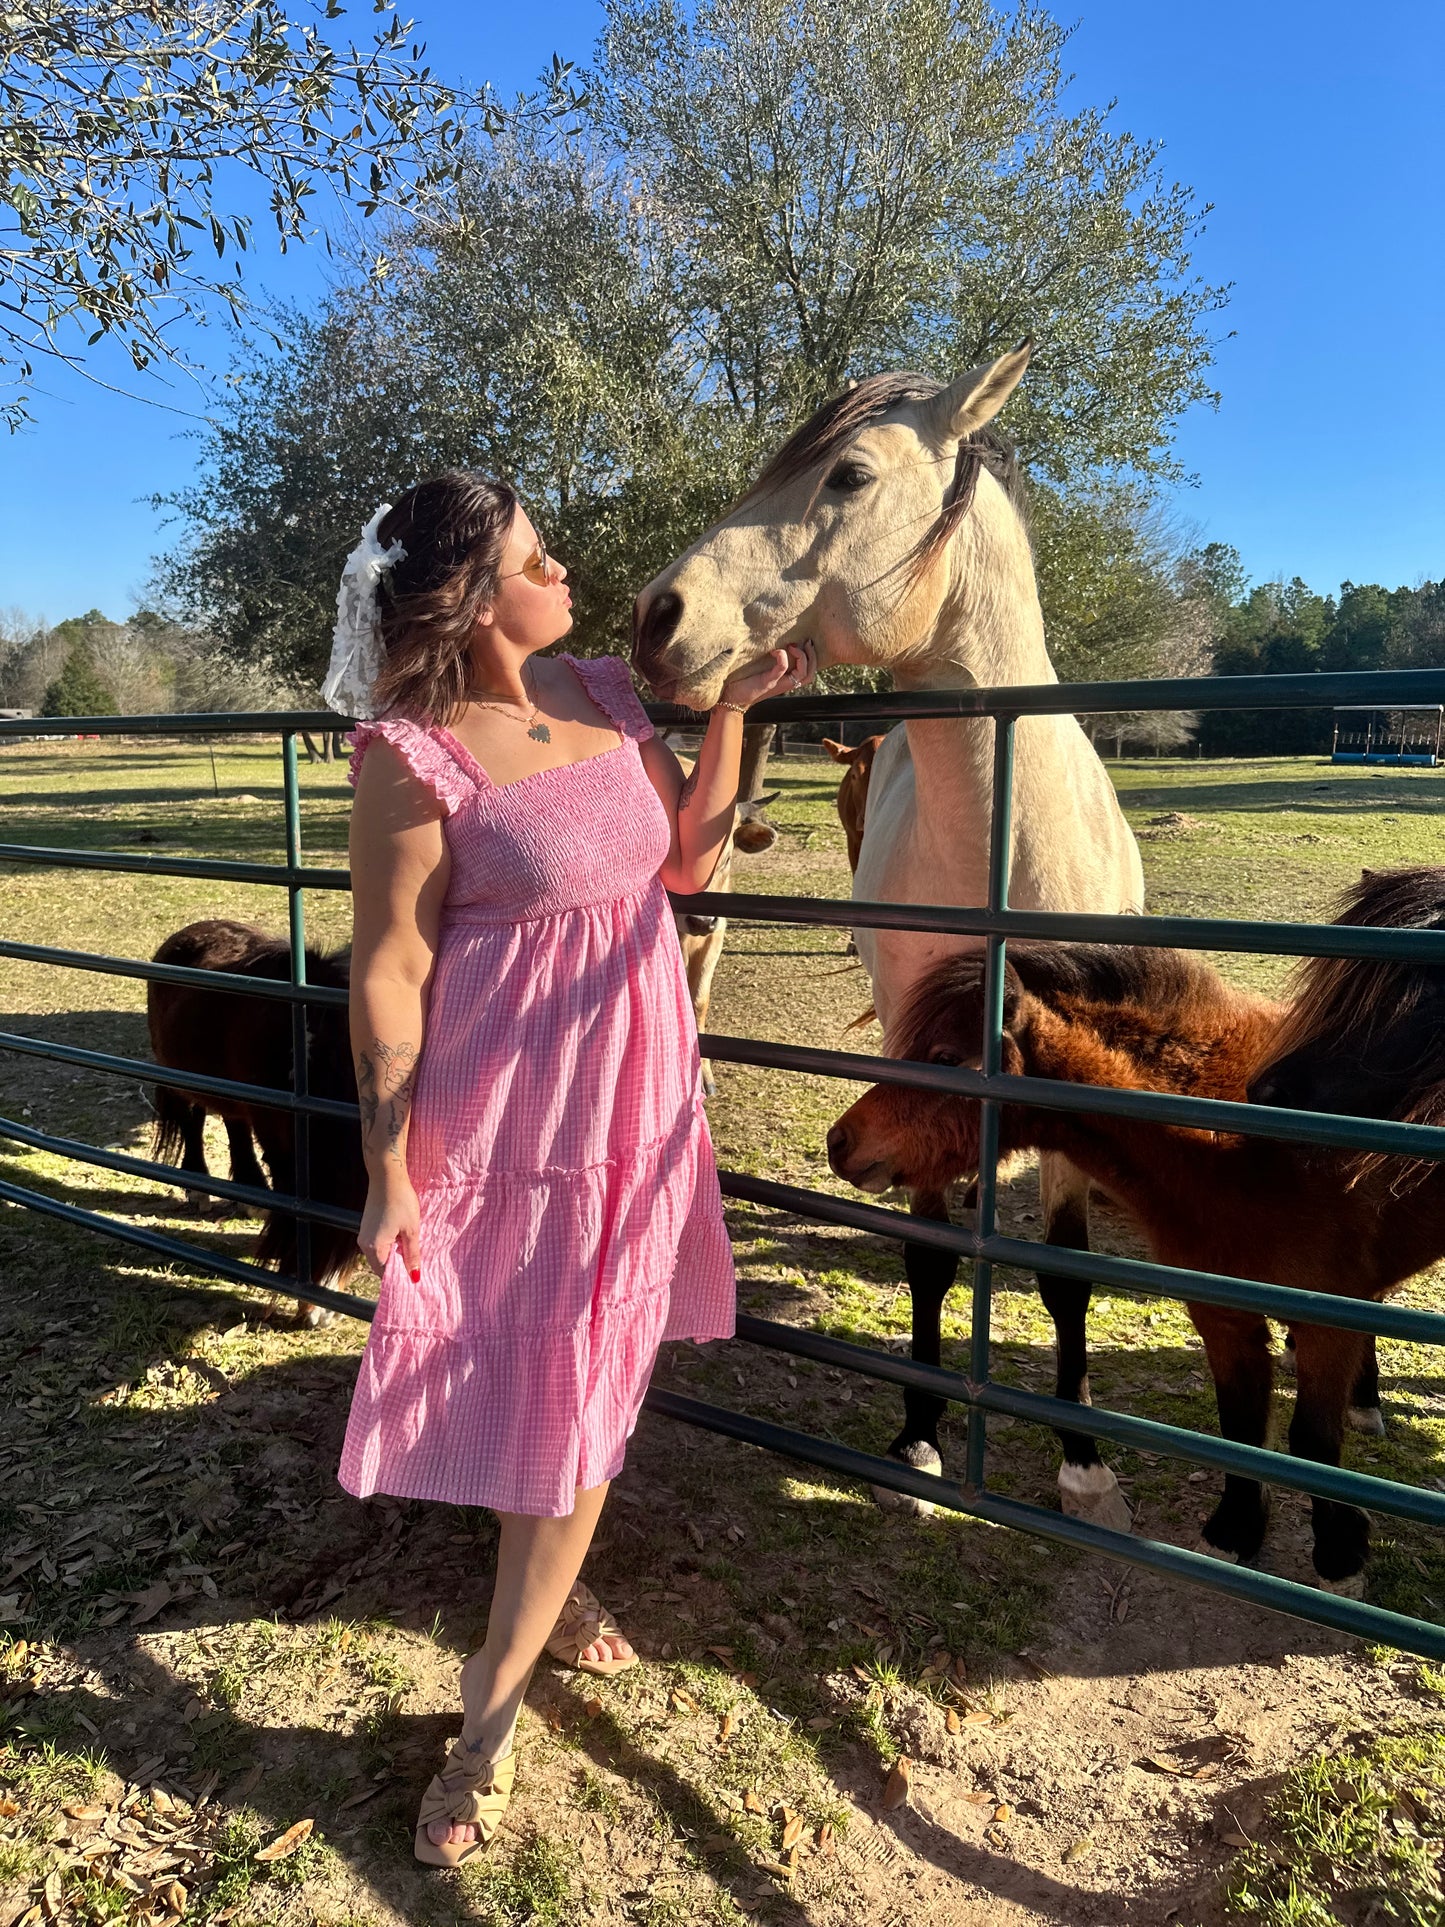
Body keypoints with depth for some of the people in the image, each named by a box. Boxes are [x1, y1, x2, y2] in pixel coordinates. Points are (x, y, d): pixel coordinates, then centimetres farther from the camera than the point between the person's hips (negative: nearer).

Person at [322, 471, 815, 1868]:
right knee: (527, 1380, 7)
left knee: (591, 1383, 14)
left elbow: (685, 862, 9)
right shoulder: (413, 754, -15)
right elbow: (387, 972, -14)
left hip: (634, 1093, 7)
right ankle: (543, 1594, 37)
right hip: (505, 1109, -6)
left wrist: (733, 710, 2)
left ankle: (491, 1710, 36)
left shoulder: (601, 692, 5)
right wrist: (390, 1169, -13)